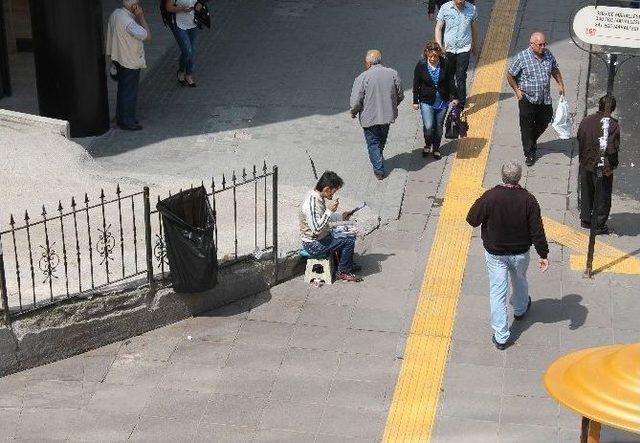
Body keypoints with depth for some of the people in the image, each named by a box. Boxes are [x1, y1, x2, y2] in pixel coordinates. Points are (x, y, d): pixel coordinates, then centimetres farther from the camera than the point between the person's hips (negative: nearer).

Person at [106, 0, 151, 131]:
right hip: (130, 61, -10)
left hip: (119, 58, 10)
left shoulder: (116, 13, 0)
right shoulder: (128, 21, -29)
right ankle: (127, 121, 14)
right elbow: (147, 36, -27)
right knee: (130, 92, 4)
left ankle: (120, 116, 34)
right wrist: (141, 17, -22)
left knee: (123, 89, 22)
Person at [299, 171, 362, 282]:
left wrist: (341, 216, 9)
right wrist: (329, 210, -31)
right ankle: (342, 272, 3)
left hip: (321, 238, 10)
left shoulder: (318, 197, 2)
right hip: (313, 245, -10)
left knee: (348, 235, 22)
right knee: (349, 241, -11)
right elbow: (316, 229, -33)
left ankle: (348, 266, 35)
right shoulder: (311, 203, -29)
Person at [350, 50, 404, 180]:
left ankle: (379, 169, 10)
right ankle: (378, 160, 45)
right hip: (388, 115, 4)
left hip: (369, 118, -4)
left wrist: (353, 113, 3)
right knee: (382, 140, 26)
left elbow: (355, 102, -17)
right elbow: (400, 95, 3)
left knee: (373, 143, 12)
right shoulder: (393, 74, -6)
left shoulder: (362, 78, -19)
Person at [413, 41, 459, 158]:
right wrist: (415, 101, 1)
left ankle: (436, 148, 31)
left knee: (439, 127, 10)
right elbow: (416, 85, -1)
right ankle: (428, 145, 18)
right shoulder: (421, 66, -9)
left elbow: (451, 81, 3)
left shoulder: (445, 64, -7)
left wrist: (454, 97, 3)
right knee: (428, 127, -11)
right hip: (426, 101, -1)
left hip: (442, 102, 2)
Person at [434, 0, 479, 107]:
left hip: (464, 50, -1)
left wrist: (475, 47, 19)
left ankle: (460, 104, 0)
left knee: (461, 78, -6)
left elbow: (474, 29, 10)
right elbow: (438, 28, 0)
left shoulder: (471, 9, -3)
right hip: (448, 49, 1)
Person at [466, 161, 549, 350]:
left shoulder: (489, 197, -22)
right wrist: (543, 255, -4)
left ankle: (500, 337, 7)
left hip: (495, 253, -2)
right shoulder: (528, 200, -18)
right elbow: (537, 231, -13)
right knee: (519, 281, 29)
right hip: (520, 252, 2)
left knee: (497, 292, 6)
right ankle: (520, 309, 58)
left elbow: (472, 219, -11)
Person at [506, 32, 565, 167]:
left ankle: (533, 140, 45)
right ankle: (529, 153, 17)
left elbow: (554, 69, 16)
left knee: (544, 121, 17)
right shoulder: (521, 58, -18)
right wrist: (517, 91, -9)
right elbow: (510, 75, -8)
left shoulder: (548, 55, -3)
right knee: (527, 126, 3)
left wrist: (560, 84, 9)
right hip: (527, 99, -5)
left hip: (545, 99, 5)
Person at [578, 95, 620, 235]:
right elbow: (612, 149, -21)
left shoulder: (586, 120, -5)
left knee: (586, 193, 21)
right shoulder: (613, 125, -21)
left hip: (585, 165, 5)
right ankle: (599, 225, 19)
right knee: (603, 197, 11)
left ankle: (585, 220, 34)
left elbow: (579, 141, 4)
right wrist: (611, 166, -7)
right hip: (603, 168, -5)